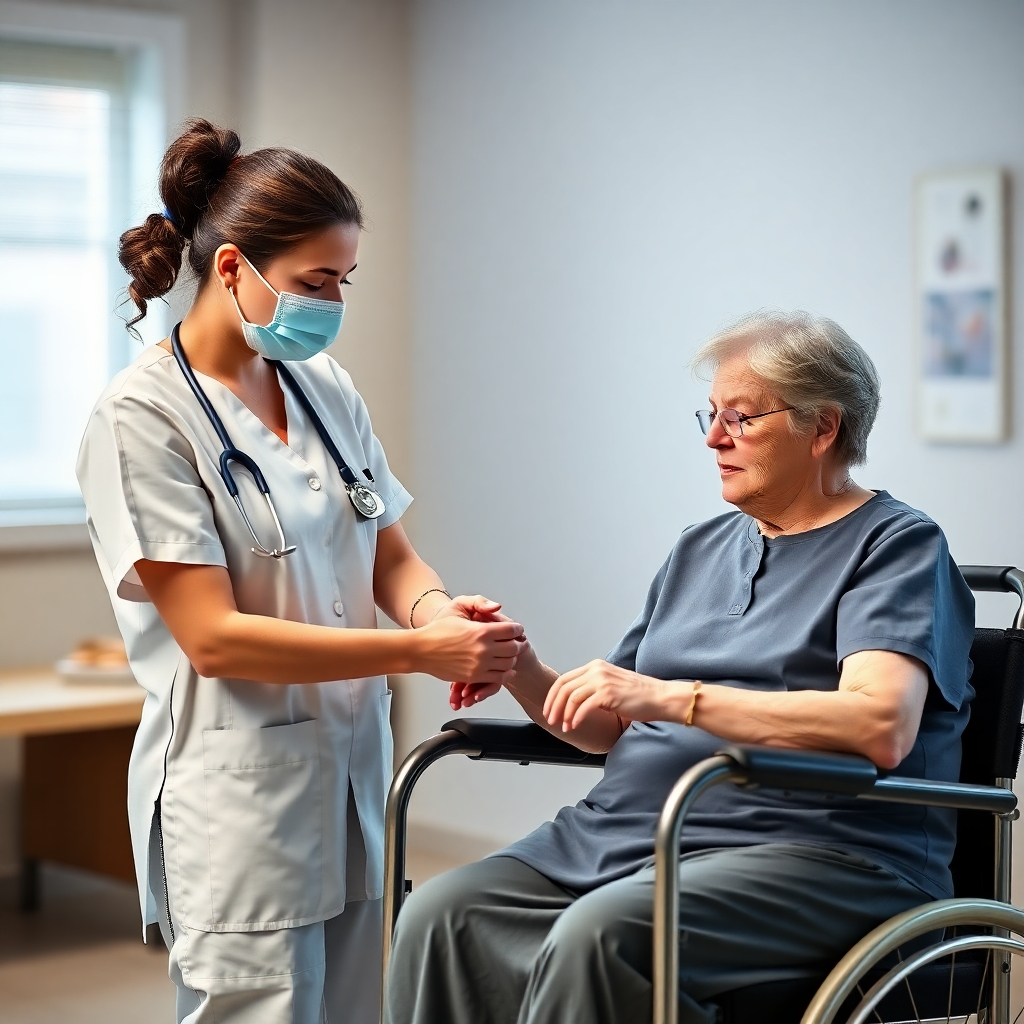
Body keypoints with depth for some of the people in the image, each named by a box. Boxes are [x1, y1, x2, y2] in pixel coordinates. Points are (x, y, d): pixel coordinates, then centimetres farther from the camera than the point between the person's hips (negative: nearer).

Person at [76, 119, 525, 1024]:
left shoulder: (324, 385, 8)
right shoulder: (143, 416, -12)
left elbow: (390, 553, 14)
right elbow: (213, 636, -18)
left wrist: (433, 605, -11)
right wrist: (422, 651, -21)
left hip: (354, 771, 6)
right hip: (240, 787, -6)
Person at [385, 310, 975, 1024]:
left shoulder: (899, 547, -1)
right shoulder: (701, 550, 22)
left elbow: (883, 727, -20)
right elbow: (611, 729, 23)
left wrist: (671, 697, -22)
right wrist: (521, 672, 2)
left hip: (810, 851, -7)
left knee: (601, 934, -34)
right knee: (439, 917, -17)